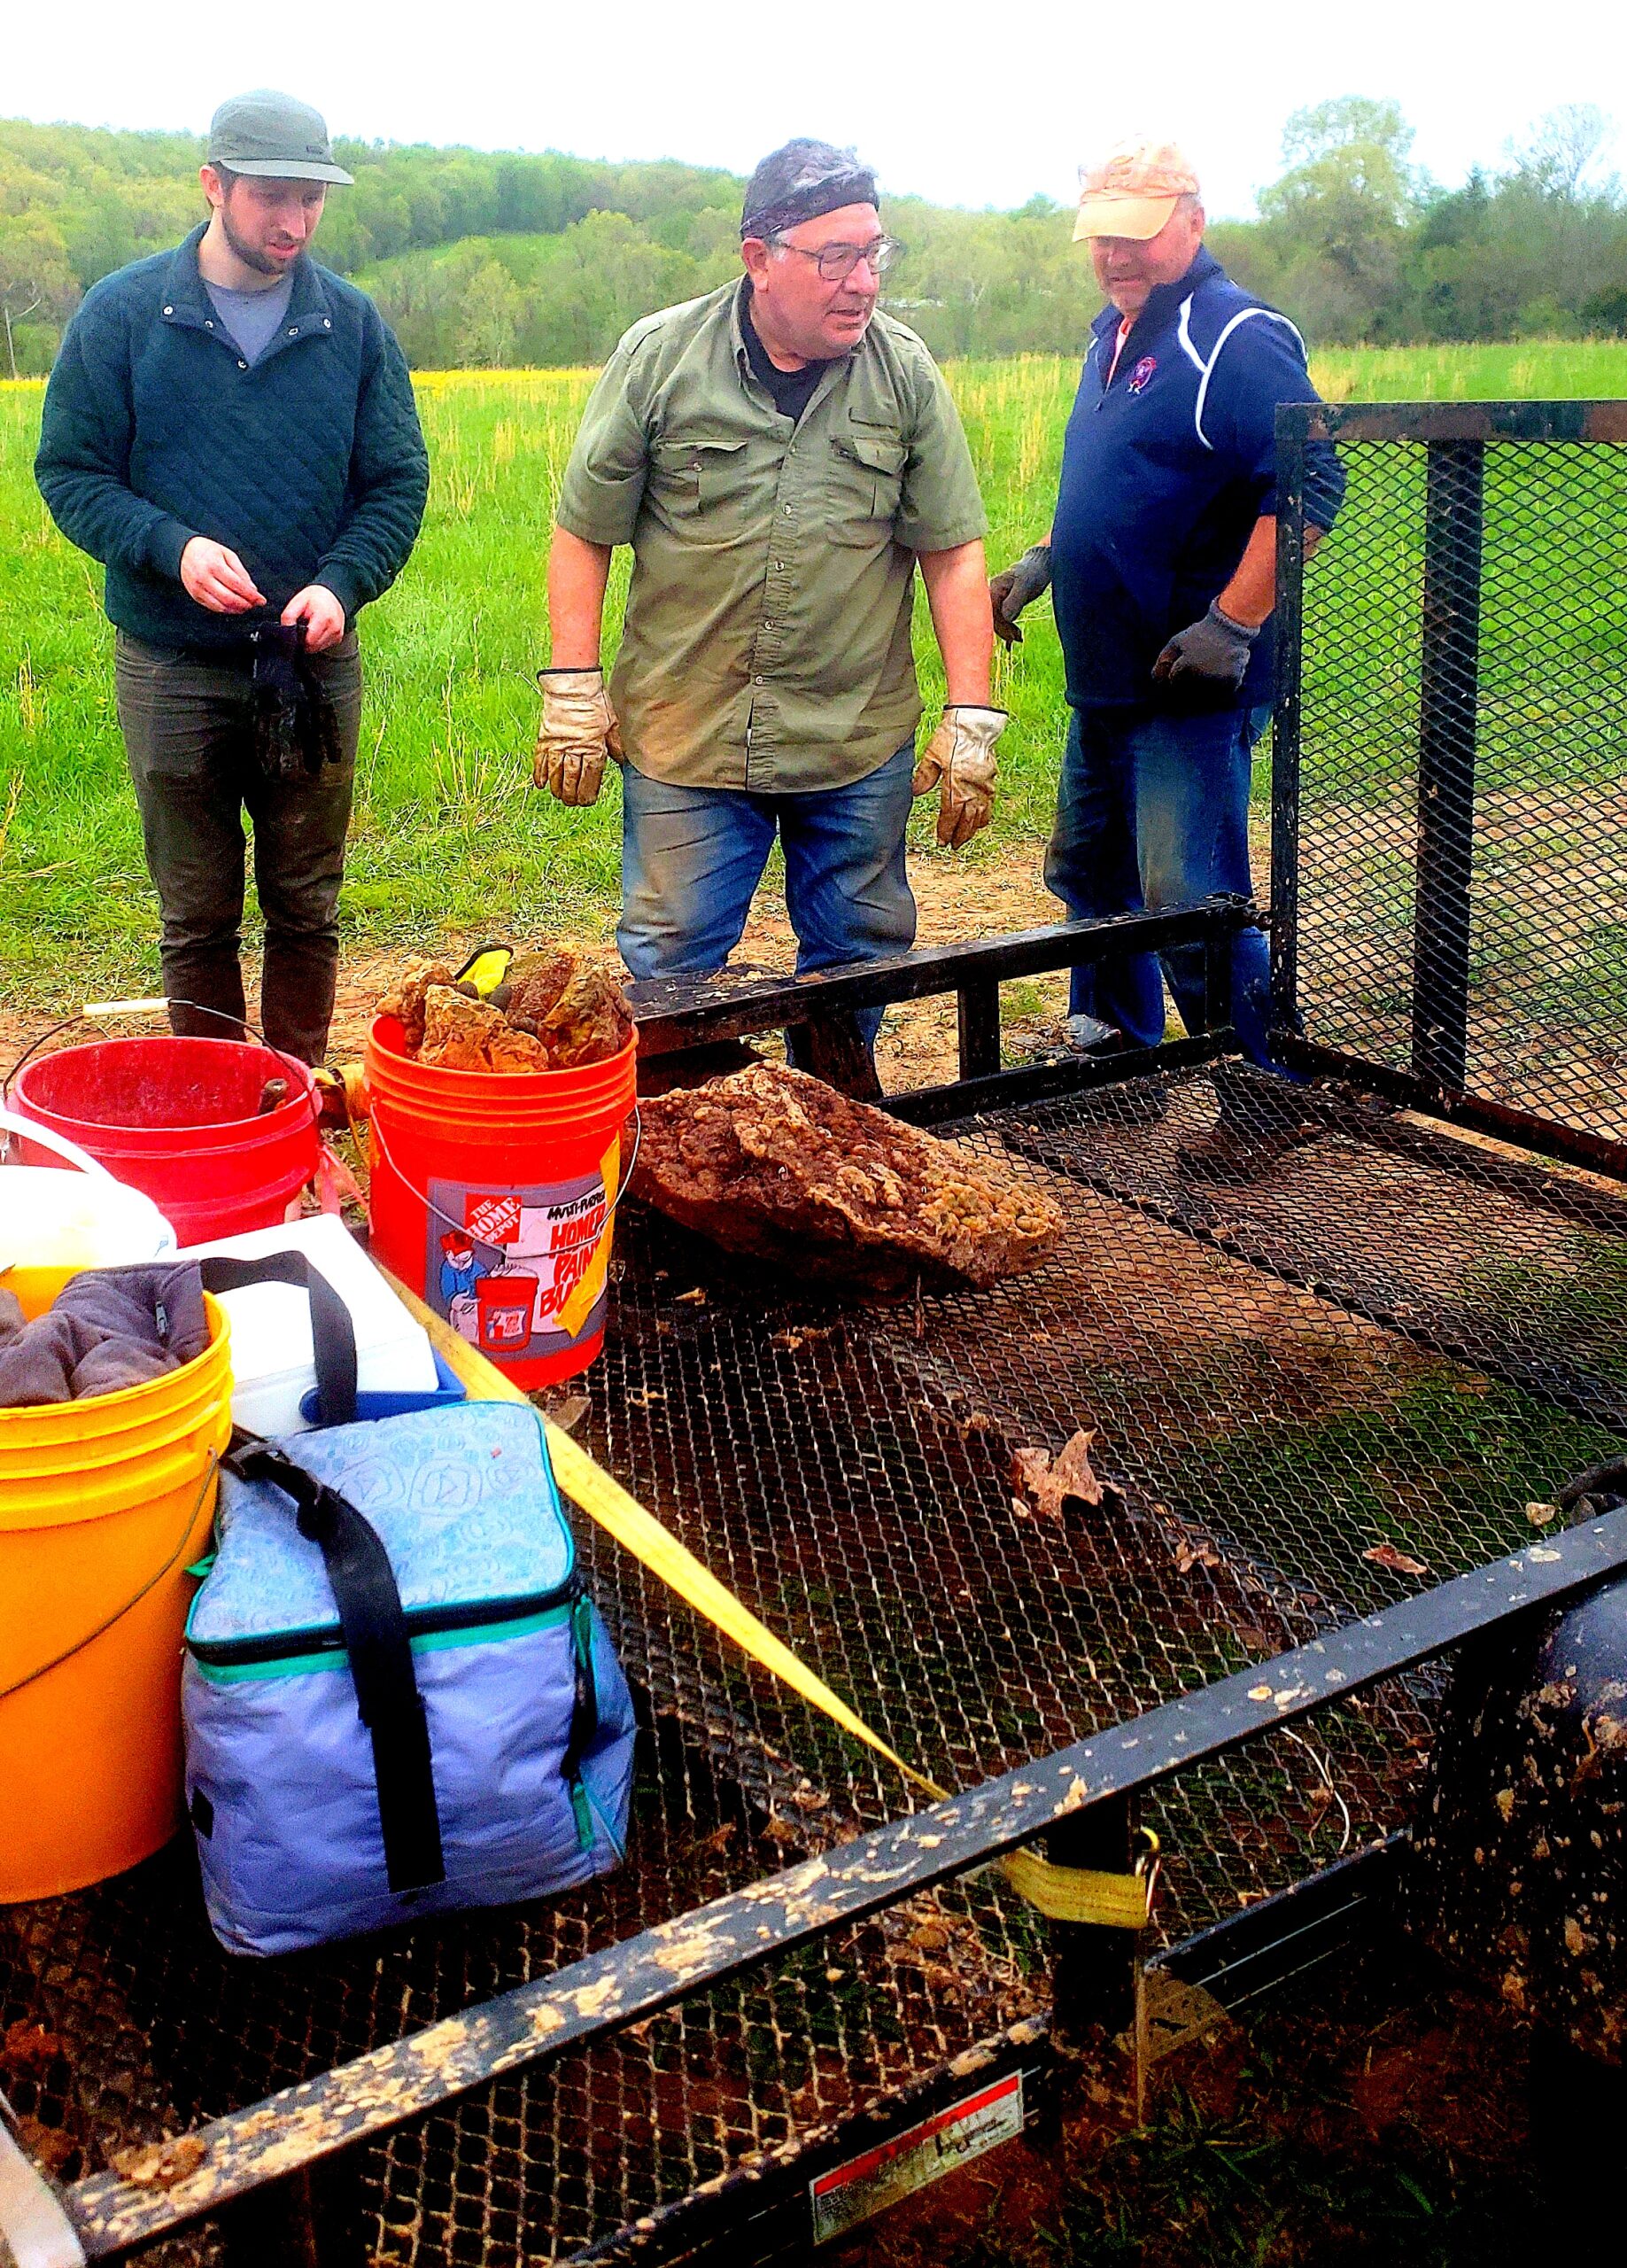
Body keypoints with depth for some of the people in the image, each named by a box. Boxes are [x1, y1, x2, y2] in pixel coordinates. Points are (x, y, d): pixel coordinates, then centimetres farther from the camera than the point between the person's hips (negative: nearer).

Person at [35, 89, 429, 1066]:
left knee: (306, 912, 11)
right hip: (174, 666, -1)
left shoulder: (353, 323, 2)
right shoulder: (122, 314, -2)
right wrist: (171, 547, -20)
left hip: (315, 663, 1)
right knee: (198, 919, 8)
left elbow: (399, 481, 3)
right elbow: (71, 471, -2)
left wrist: (343, 583, -16)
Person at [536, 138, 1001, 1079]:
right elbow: (585, 534, 2)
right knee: (669, 970, 5)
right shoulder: (658, 356, -2)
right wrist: (573, 693, -2)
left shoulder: (906, 373, 2)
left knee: (858, 966, 12)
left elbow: (953, 553, 3)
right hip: (685, 737, -1)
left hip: (862, 747, 2)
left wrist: (972, 719, -2)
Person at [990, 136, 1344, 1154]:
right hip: (1105, 677, 10)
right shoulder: (1115, 334, 15)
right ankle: (1116, 1044, 37)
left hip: (1191, 685, -9)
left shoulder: (1238, 338, -14)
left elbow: (1311, 489, -22)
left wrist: (1233, 624, -26)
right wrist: (1041, 563, 17)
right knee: (1088, 873, 19)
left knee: (1190, 903, -9)